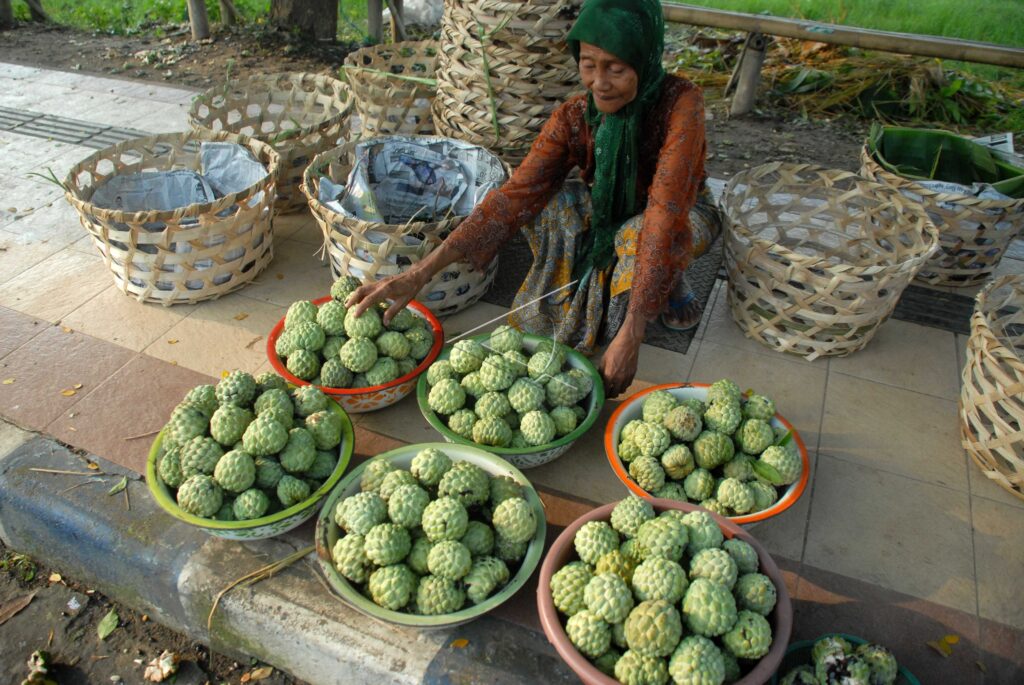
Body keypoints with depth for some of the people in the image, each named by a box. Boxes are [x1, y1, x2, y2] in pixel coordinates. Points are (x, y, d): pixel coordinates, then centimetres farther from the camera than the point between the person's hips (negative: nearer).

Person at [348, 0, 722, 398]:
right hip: (610, 217, 3)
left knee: (638, 233, -38)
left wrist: (630, 335, -49)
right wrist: (419, 274, -43)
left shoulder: (680, 103, -30)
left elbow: (666, 214, -40)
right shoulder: (574, 118, -21)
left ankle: (670, 284, -4)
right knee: (543, 203, -26)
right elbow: (515, 196, -31)